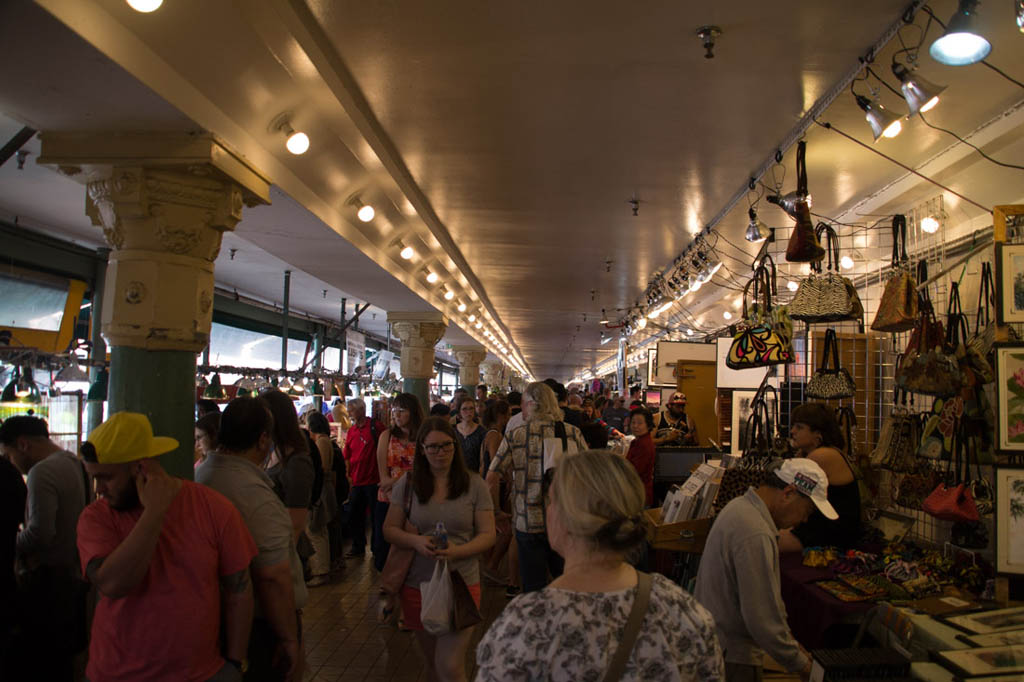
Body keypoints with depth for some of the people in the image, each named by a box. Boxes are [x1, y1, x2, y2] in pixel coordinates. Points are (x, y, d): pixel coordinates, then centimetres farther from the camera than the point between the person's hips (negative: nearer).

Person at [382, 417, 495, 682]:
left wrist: (457, 551, -21)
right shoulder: (406, 484, 0)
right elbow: (389, 529, 5)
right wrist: (415, 541, -16)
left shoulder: (474, 484, -4)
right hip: (417, 585, 2)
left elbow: (488, 534, -3)